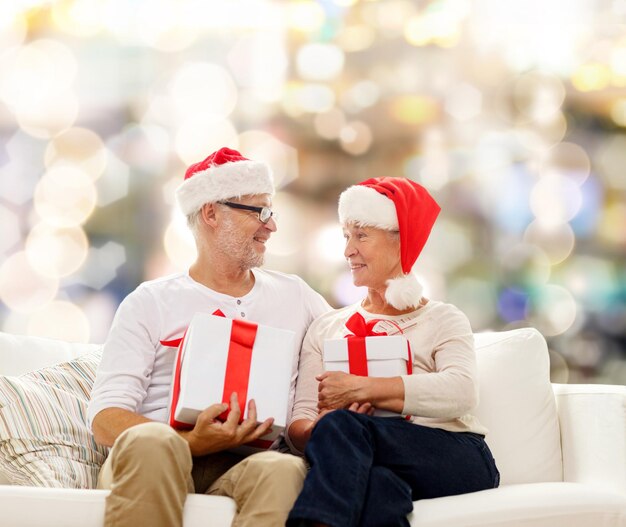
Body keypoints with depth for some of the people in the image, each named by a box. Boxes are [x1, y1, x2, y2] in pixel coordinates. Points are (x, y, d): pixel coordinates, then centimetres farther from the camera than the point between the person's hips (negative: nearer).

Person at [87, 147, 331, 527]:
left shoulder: (294, 295, 23)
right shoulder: (150, 303, 11)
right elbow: (106, 416, 0)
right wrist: (191, 443, -19)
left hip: (242, 465, 2)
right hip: (150, 464, -2)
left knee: (285, 469, -35)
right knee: (151, 440, -39)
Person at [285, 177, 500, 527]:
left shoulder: (443, 320, 14)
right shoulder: (327, 328, 23)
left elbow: (461, 393, -10)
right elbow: (298, 425, 11)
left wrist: (361, 389, -17)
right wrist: (318, 430, -15)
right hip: (372, 463, 1)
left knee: (341, 425, -31)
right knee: (377, 484, -39)